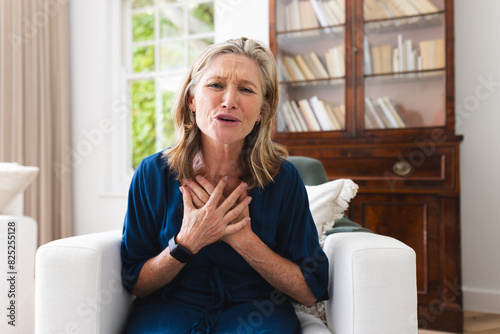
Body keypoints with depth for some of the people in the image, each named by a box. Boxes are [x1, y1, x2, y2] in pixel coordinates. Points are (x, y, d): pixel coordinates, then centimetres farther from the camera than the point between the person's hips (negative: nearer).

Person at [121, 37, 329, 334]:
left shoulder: (283, 178, -8)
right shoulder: (153, 173, -5)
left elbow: (311, 291, -7)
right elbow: (134, 283, 1)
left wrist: (242, 238, -18)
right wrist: (186, 243, -18)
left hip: (256, 308, 0)